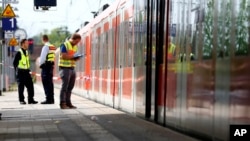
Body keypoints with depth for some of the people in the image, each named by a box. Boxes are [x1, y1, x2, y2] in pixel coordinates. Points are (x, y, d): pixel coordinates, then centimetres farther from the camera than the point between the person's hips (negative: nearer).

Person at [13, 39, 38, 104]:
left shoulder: (26, 52, 13)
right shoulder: (19, 53, -11)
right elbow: (15, 63, -10)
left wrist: (28, 69, 15)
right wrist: (17, 71, -10)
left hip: (26, 72, 7)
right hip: (21, 72, -7)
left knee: (30, 85, 4)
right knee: (21, 87, -1)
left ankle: (31, 99, 11)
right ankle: (21, 100, 6)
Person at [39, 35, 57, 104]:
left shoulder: (46, 46, -12)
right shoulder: (53, 47, 12)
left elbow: (43, 57, -14)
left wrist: (40, 64, -1)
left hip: (45, 65, -8)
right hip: (51, 65, 8)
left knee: (46, 83, -6)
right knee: (50, 83, 12)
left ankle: (49, 99, -8)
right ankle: (51, 99, 16)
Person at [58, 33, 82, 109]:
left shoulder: (75, 47, 16)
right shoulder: (65, 45, -9)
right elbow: (63, 56, -17)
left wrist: (76, 58, -1)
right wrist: (73, 56, -17)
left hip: (72, 68, 8)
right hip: (65, 68, -8)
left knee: (70, 87, 8)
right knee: (64, 86, -8)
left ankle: (68, 103, 14)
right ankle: (62, 103, -6)